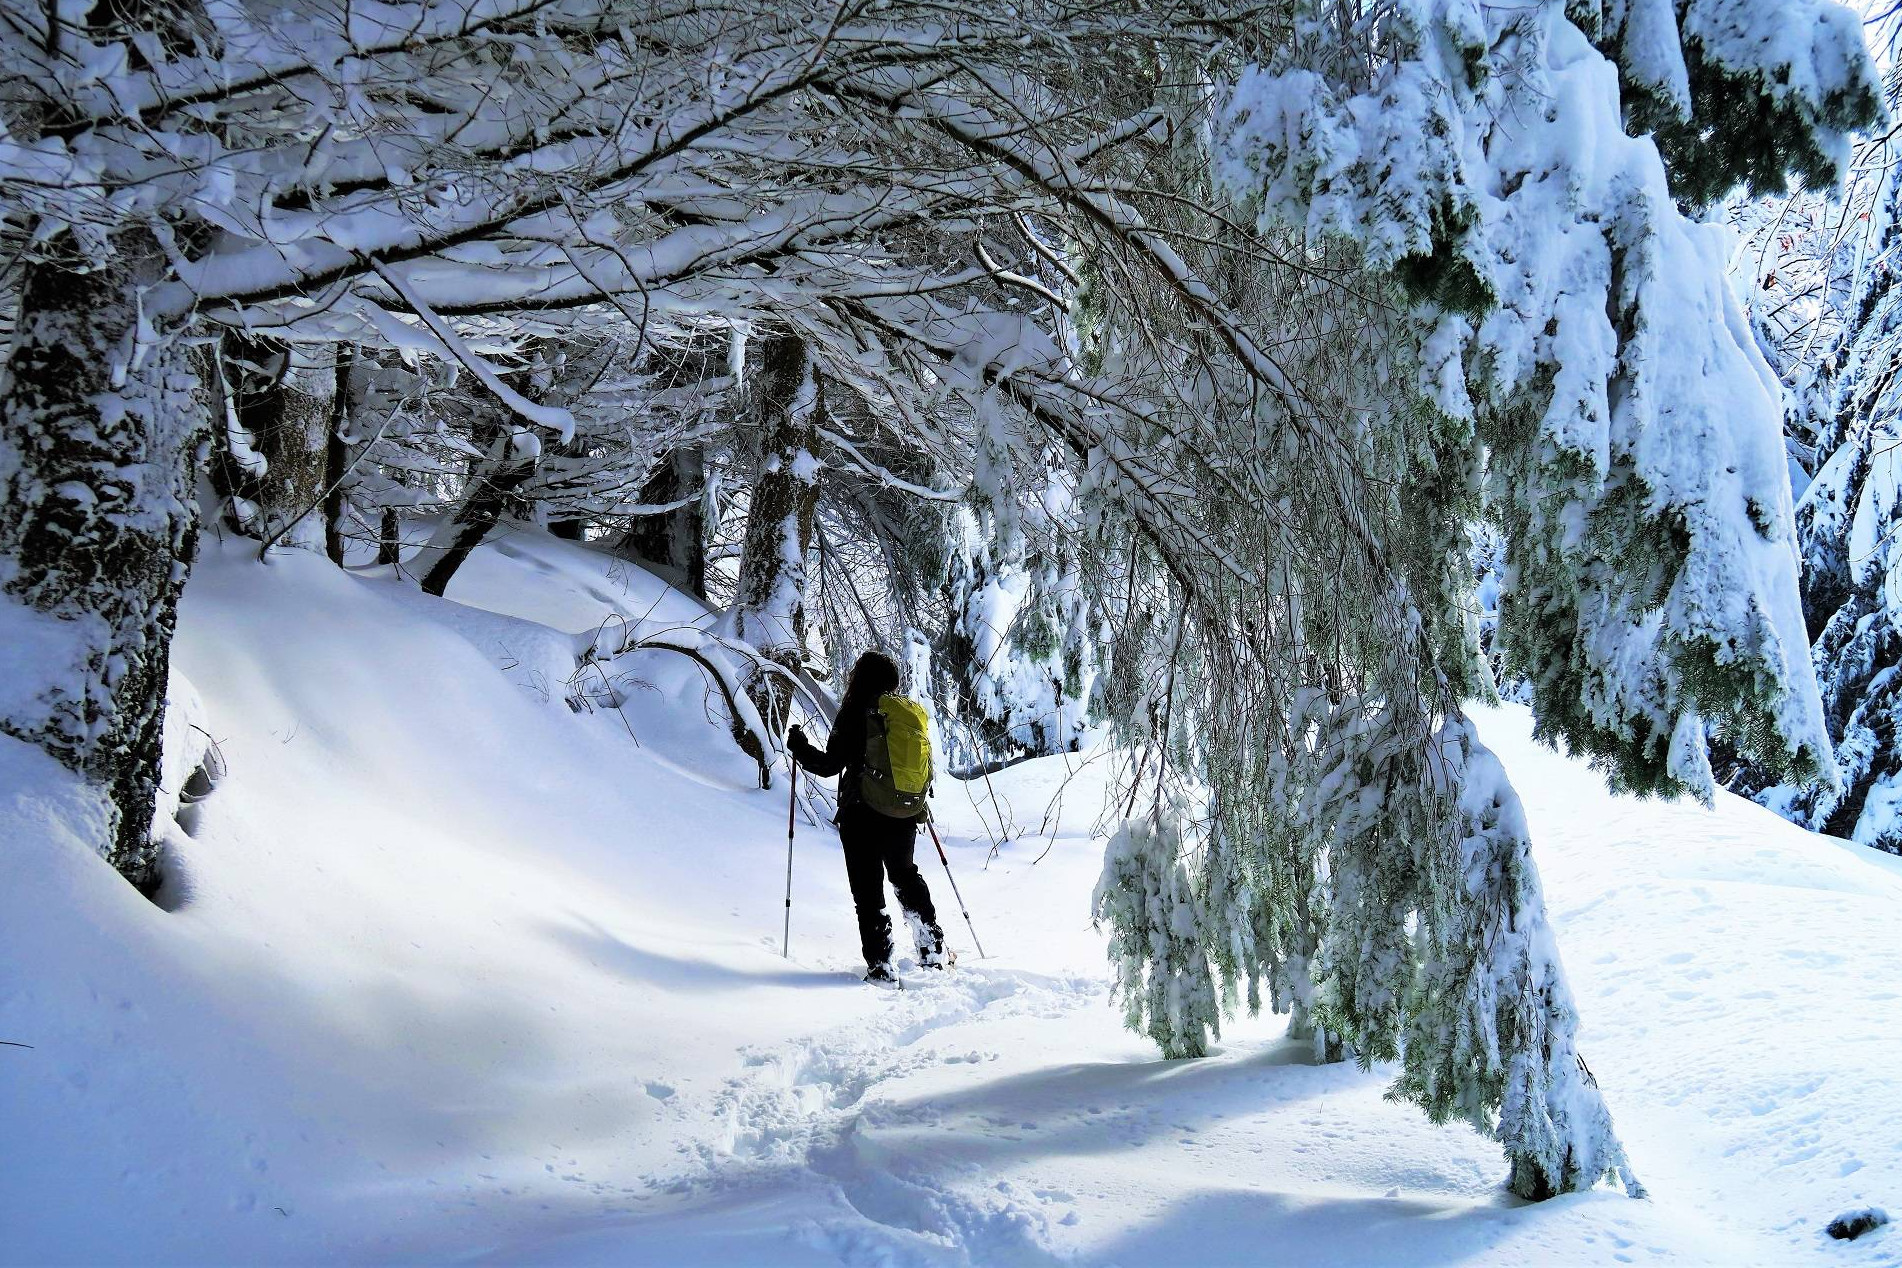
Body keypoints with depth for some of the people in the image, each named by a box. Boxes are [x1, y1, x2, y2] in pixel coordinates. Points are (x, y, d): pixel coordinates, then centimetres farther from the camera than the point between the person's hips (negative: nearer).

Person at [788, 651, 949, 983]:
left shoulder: (855, 714, -12)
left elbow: (830, 764, -11)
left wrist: (798, 745, 4)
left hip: (862, 816, -5)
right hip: (903, 816, 6)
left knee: (868, 890, 2)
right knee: (906, 877, 24)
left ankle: (880, 965, -2)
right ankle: (934, 950, 28)